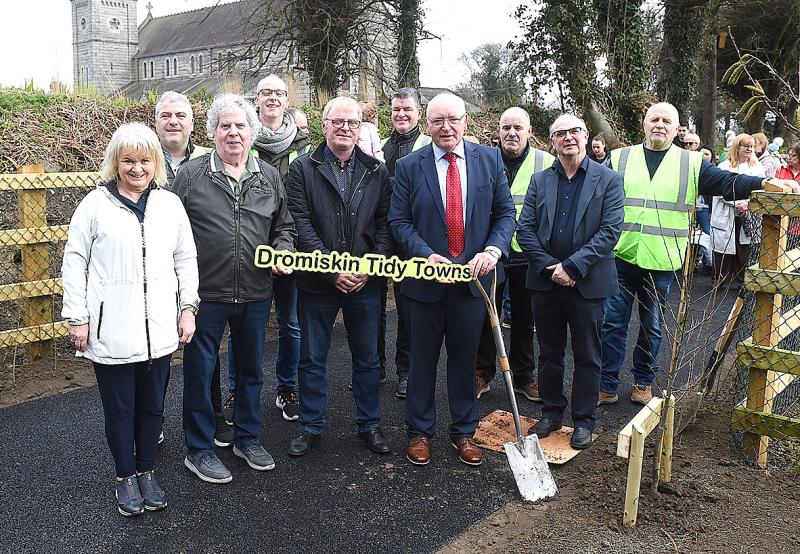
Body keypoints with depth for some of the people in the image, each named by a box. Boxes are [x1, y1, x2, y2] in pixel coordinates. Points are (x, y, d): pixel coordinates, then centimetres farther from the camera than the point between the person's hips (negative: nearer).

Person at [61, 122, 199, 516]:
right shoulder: (95, 204, -2)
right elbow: (74, 262, 0)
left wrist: (188, 307, 5)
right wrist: (76, 318, -3)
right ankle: (125, 477, 28)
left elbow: (186, 259, 10)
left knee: (152, 404, 14)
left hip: (159, 328, 3)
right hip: (110, 330, -2)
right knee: (119, 407, 10)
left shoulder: (170, 204, 6)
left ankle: (146, 471, 31)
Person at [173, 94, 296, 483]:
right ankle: (199, 450, 24)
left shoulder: (269, 177, 7)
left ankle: (247, 438, 35)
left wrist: (282, 252, -5)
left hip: (255, 294, 4)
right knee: (199, 372, 7)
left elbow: (284, 227, 16)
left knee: (251, 368, 17)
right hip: (206, 294, -3)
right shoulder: (190, 176, -3)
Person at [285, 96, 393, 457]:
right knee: (312, 359, 10)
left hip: (366, 281, 2)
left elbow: (385, 223, 3)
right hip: (317, 282, -1)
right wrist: (333, 270, -16)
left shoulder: (377, 172, 6)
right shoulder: (303, 169, -1)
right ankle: (311, 427, 26)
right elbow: (301, 224, -9)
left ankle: (369, 424, 28)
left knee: (367, 358, 12)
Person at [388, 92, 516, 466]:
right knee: (423, 360, 11)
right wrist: (426, 256, -19)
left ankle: (464, 431, 29)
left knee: (465, 359, 13)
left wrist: (493, 249, -14)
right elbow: (399, 221, -4)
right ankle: (419, 431, 27)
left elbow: (505, 213, 3)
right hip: (426, 278, -1)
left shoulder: (490, 159, 2)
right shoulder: (408, 166, -2)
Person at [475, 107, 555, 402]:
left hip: (527, 255, 0)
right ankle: (482, 374, 24)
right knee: (486, 315, 9)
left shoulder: (545, 162, 0)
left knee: (524, 318, 12)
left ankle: (524, 376, 26)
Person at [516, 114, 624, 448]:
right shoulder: (540, 181, 7)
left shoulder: (608, 180, -2)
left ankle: (584, 421, 21)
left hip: (587, 283, -3)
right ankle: (552, 412, 29)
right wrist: (548, 267, -11)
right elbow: (525, 229, 2)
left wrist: (572, 267, -17)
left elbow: (610, 230, -10)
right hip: (546, 281, 3)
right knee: (549, 353, 14)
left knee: (587, 356, 8)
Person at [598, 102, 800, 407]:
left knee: (652, 326, 12)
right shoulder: (619, 159, 5)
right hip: (621, 256, 0)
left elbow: (727, 182, -2)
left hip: (661, 262, 1)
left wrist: (763, 183, -20)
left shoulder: (690, 163, 6)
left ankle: (643, 381, 29)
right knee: (613, 322, 2)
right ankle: (606, 386, 13)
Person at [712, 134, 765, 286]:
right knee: (724, 248, 2)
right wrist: (737, 203, -16)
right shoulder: (724, 166, 2)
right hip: (726, 216, -2)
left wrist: (748, 204, -12)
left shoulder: (757, 167, 11)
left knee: (744, 249, 2)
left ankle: (741, 280, 13)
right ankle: (720, 279, 14)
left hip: (749, 216, 2)